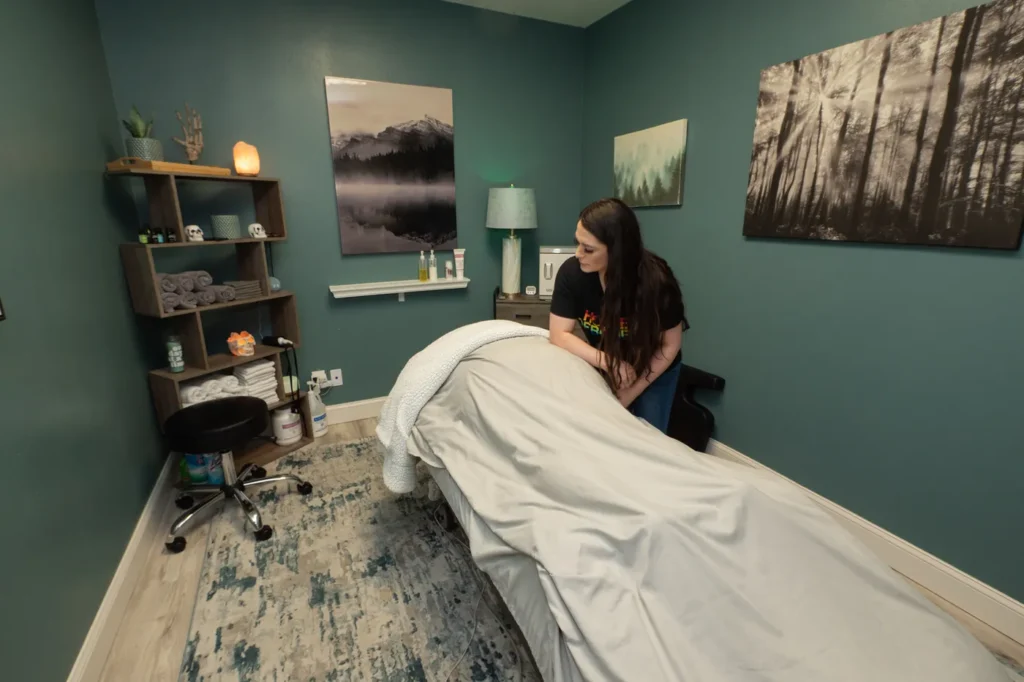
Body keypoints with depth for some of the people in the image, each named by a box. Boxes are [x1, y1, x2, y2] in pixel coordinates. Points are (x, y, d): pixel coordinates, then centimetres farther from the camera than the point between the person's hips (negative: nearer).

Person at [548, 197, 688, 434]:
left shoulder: (655, 280, -31)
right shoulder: (571, 273, -26)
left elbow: (670, 346, -20)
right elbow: (559, 335, -21)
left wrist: (629, 394, -20)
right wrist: (608, 362, -31)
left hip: (655, 370, -2)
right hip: (604, 366, 2)